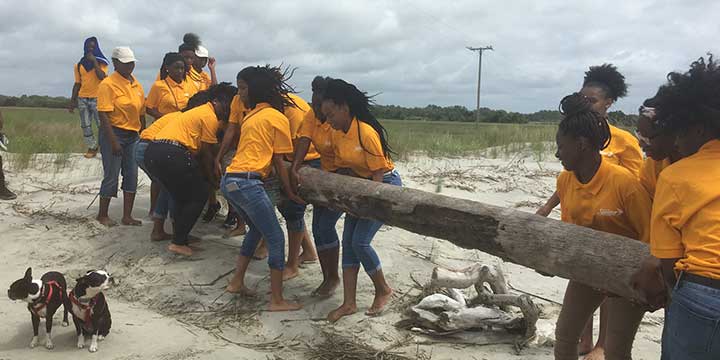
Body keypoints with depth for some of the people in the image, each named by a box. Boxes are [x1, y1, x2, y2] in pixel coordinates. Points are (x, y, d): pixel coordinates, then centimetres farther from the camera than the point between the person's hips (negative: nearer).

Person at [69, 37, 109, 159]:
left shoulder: (101, 63, 3)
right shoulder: (79, 65, 10)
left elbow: (102, 77, -16)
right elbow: (77, 84, 12)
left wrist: (94, 61, -13)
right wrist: (72, 101, 7)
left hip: (98, 98, -3)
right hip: (82, 99, 4)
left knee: (101, 125, -10)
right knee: (85, 126, 4)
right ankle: (92, 148, 13)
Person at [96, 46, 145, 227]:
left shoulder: (136, 84, 11)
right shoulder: (108, 84, -11)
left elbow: (141, 113, 15)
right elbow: (103, 115, -16)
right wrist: (113, 141, -20)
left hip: (132, 135, 7)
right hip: (114, 133, -7)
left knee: (132, 175, 7)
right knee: (111, 176, 0)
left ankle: (127, 216, 15)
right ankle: (102, 215, 16)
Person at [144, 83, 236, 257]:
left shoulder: (200, 111, 26)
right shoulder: (210, 117, -3)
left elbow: (198, 150, 23)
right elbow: (204, 153, -1)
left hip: (152, 152, 9)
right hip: (172, 154, -9)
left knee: (183, 195, 23)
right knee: (199, 196, 5)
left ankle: (180, 235, 26)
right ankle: (178, 242, 4)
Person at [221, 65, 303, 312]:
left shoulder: (251, 116, 17)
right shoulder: (278, 118, 1)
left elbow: (251, 151, 15)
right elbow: (279, 161, 1)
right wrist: (289, 192, 9)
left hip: (229, 181, 7)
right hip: (248, 183, -7)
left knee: (256, 228, 26)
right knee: (276, 239, 2)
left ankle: (237, 282, 29)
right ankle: (277, 300, 4)